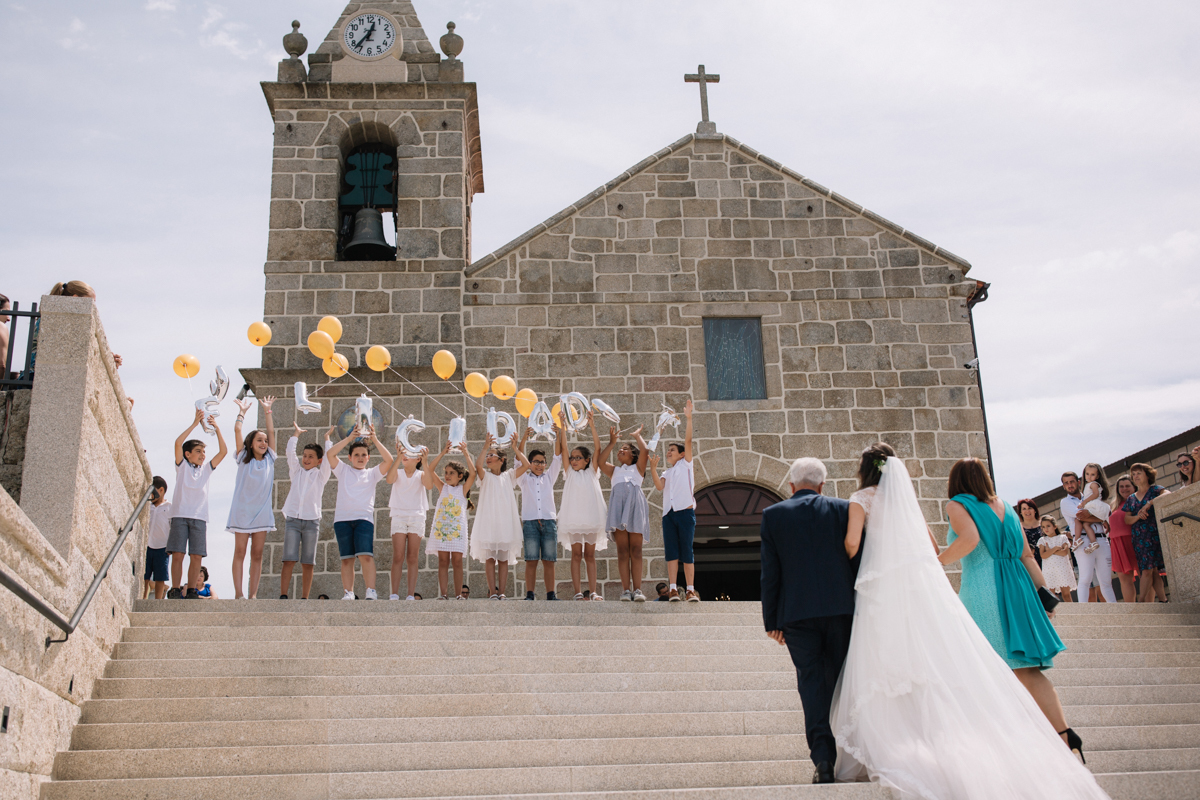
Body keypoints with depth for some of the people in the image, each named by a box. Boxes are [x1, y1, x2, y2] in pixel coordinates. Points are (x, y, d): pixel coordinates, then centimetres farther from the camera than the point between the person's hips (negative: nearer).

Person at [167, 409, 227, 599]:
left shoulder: (206, 469, 20)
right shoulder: (182, 466, 12)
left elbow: (223, 451, 11)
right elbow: (178, 443, -3)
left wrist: (217, 429, 5)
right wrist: (195, 423, -4)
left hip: (199, 517, 3)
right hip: (180, 515, -3)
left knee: (196, 556, -3)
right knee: (178, 554, -8)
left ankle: (191, 591, 1)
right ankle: (176, 590, -6)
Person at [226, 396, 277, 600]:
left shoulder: (269, 459, 12)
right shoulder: (243, 459, 6)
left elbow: (271, 432, 10)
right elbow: (237, 431, 2)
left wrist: (267, 410, 14)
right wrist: (242, 411, 10)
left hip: (262, 512, 2)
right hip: (242, 510, -2)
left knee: (257, 554, 1)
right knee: (240, 552, -3)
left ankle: (253, 594, 2)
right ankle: (238, 594, -5)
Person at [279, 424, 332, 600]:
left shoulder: (321, 475, 12)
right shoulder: (296, 471, 16)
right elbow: (290, 451, 11)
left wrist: (327, 438, 15)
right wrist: (297, 433, 20)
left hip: (311, 520, 0)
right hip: (292, 518, 1)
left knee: (308, 563, 0)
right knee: (289, 560, -8)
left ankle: (304, 598, 3)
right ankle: (283, 596, -9)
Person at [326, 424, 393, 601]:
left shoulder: (372, 473, 18)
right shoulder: (343, 470, 18)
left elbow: (388, 460, 2)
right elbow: (330, 454, 2)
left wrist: (374, 440, 2)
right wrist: (349, 438, 2)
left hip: (364, 517, -1)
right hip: (342, 518, 1)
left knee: (366, 555, -15)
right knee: (346, 558, -1)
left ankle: (371, 593, -21)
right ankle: (348, 593, 0)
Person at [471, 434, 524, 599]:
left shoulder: (508, 476, 11)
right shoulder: (485, 476, 7)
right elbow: (478, 465, -15)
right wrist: (485, 446, -13)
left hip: (505, 521, 1)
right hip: (488, 521, -1)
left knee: (504, 559, 2)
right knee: (489, 558, -4)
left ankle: (502, 592, 3)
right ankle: (492, 592, -4)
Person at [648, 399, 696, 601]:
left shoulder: (685, 464, 12)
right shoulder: (666, 472, 21)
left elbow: (688, 441, 1)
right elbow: (659, 486, 1)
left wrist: (689, 418, -6)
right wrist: (653, 469, -9)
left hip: (685, 511, -4)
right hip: (668, 513, 4)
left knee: (687, 551, -4)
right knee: (671, 551, -4)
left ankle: (691, 590, -4)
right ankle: (673, 589, -6)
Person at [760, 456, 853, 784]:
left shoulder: (772, 515, 3)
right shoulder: (843, 509, 5)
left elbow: (769, 572, 2)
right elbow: (858, 560, 4)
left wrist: (771, 620, 6)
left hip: (796, 613, -1)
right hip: (840, 607, 1)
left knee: (811, 681, 2)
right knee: (839, 682, 10)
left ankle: (823, 759, -7)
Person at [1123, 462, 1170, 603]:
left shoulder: (1155, 490, 7)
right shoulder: (1131, 499, 19)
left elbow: (1168, 494, -15)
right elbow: (1126, 519, 12)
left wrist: (1149, 503, -22)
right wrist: (1137, 516, -9)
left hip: (1155, 534, -4)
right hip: (1139, 538, 4)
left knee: (1148, 570, -12)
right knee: (1151, 570, -3)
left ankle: (1142, 601, -10)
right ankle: (1162, 600, -2)